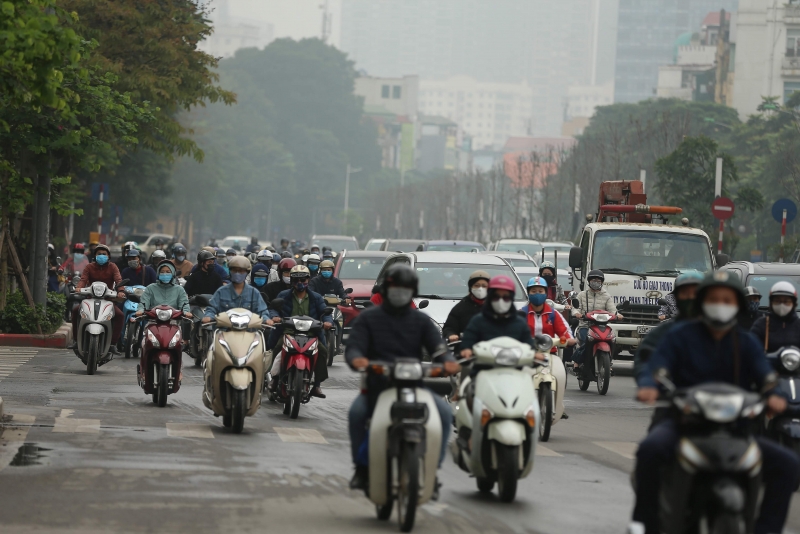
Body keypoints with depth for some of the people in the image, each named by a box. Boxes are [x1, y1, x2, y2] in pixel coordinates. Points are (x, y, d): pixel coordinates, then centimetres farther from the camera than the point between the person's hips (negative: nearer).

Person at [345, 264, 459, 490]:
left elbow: (437, 347, 1)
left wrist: (448, 361, -23)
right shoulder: (368, 318, 10)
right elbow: (354, 346, -3)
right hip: (376, 384, -2)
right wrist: (356, 359, -29)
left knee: (443, 410, -25)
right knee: (357, 412, -32)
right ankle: (362, 467, -15)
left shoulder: (421, 321, 15)